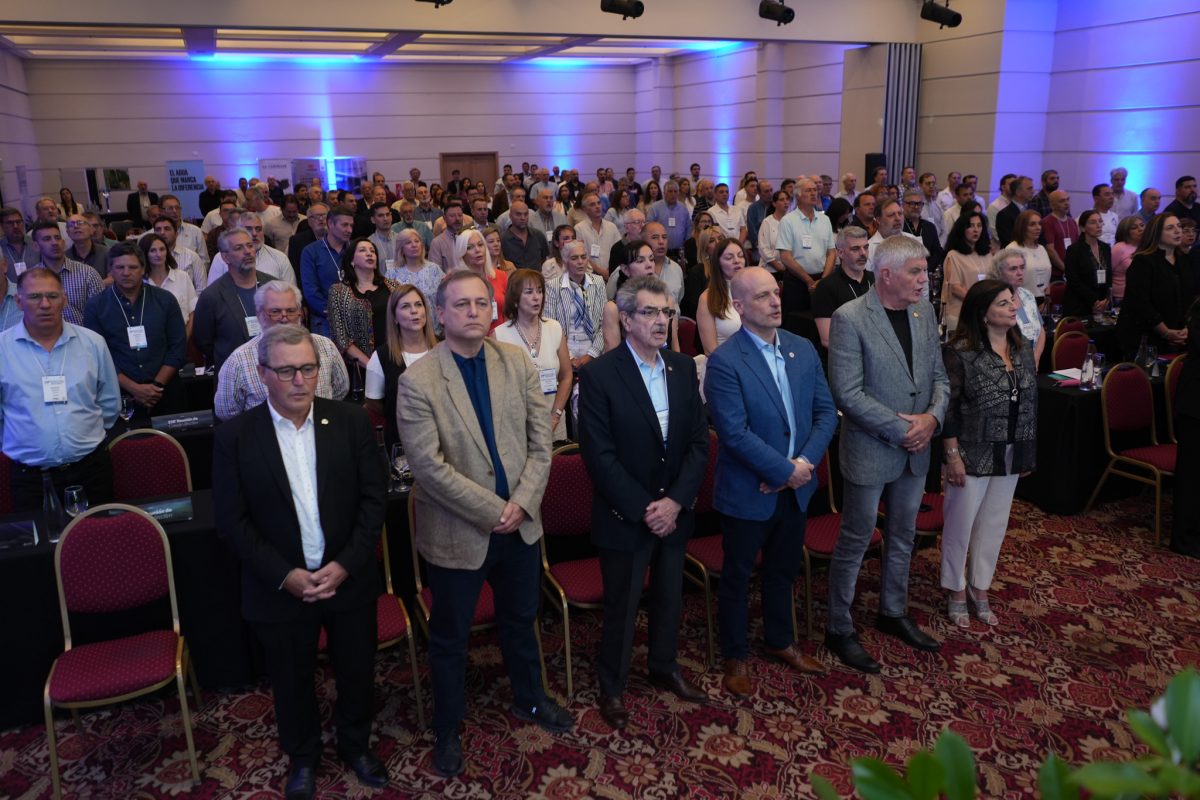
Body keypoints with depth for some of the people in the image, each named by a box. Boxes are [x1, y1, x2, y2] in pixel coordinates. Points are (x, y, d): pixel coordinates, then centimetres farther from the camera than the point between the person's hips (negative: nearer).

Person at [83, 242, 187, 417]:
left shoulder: (165, 300, 3)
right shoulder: (96, 307, 0)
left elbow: (178, 347, 1)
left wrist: (157, 385, -9)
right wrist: (133, 388, -13)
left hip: (166, 393, 1)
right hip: (118, 395, -1)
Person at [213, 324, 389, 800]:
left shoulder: (351, 422, -6)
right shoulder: (234, 437, -8)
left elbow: (373, 498, -5)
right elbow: (232, 521, -8)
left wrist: (346, 564, -14)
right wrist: (284, 575, -15)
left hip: (349, 579, 1)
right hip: (280, 589, -1)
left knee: (357, 673, 17)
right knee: (292, 683, 17)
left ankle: (356, 744, 44)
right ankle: (302, 756, 43)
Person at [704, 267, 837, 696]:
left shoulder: (804, 349, 2)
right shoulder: (724, 361, -18)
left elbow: (826, 412, 2)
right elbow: (735, 434, -22)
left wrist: (805, 463, -12)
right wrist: (786, 472, -19)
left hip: (796, 488, 6)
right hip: (747, 493, -5)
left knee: (783, 570, 22)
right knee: (737, 577, 12)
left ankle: (780, 641, 43)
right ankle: (735, 656, 30)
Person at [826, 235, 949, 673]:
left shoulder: (924, 311, 3)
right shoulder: (849, 318, -17)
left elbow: (939, 374, 9)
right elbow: (847, 394, -20)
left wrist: (933, 415, -9)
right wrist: (900, 428, -19)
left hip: (916, 449, 7)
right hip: (870, 451, -6)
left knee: (903, 537, 20)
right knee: (855, 541, 5)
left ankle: (893, 612, 39)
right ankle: (839, 629, 20)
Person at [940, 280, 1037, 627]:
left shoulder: (1022, 349, 5)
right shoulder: (960, 352, -16)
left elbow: (1030, 404, 11)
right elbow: (948, 408, -15)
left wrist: (1028, 453, 11)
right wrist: (953, 456, -17)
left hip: (1010, 456, 6)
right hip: (972, 455, -6)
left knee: (994, 525, 16)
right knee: (961, 525, 8)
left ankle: (980, 591, 32)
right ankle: (956, 593, 26)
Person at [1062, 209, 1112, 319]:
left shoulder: (1105, 248, 12)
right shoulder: (1073, 250, -5)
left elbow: (1109, 277, 14)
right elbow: (1074, 282, -10)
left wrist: (1106, 299, -2)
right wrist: (1094, 301, -11)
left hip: (1102, 306, 5)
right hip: (1078, 308, -5)